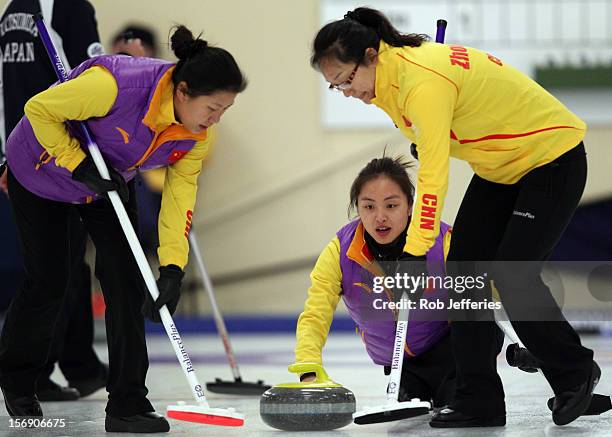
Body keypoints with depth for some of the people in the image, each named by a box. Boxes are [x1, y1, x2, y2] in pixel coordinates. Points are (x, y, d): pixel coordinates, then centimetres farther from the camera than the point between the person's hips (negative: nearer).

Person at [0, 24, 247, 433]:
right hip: (42, 173, -5)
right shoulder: (115, 84, -40)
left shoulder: (200, 133, -21)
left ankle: (128, 405, -5)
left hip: (110, 182, 5)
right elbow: (39, 109, -28)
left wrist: (173, 268, -22)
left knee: (126, 278, -8)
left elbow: (180, 191, -14)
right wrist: (79, 165, -30)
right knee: (49, 280, 3)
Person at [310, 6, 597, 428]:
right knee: (463, 267, -1)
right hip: (499, 165, 10)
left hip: (551, 157, -10)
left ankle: (576, 373, 11)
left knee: (512, 275, -12)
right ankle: (479, 400, 1)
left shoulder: (423, 80, -32)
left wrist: (415, 251, -34)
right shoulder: (391, 76, -3)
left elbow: (433, 175, -34)